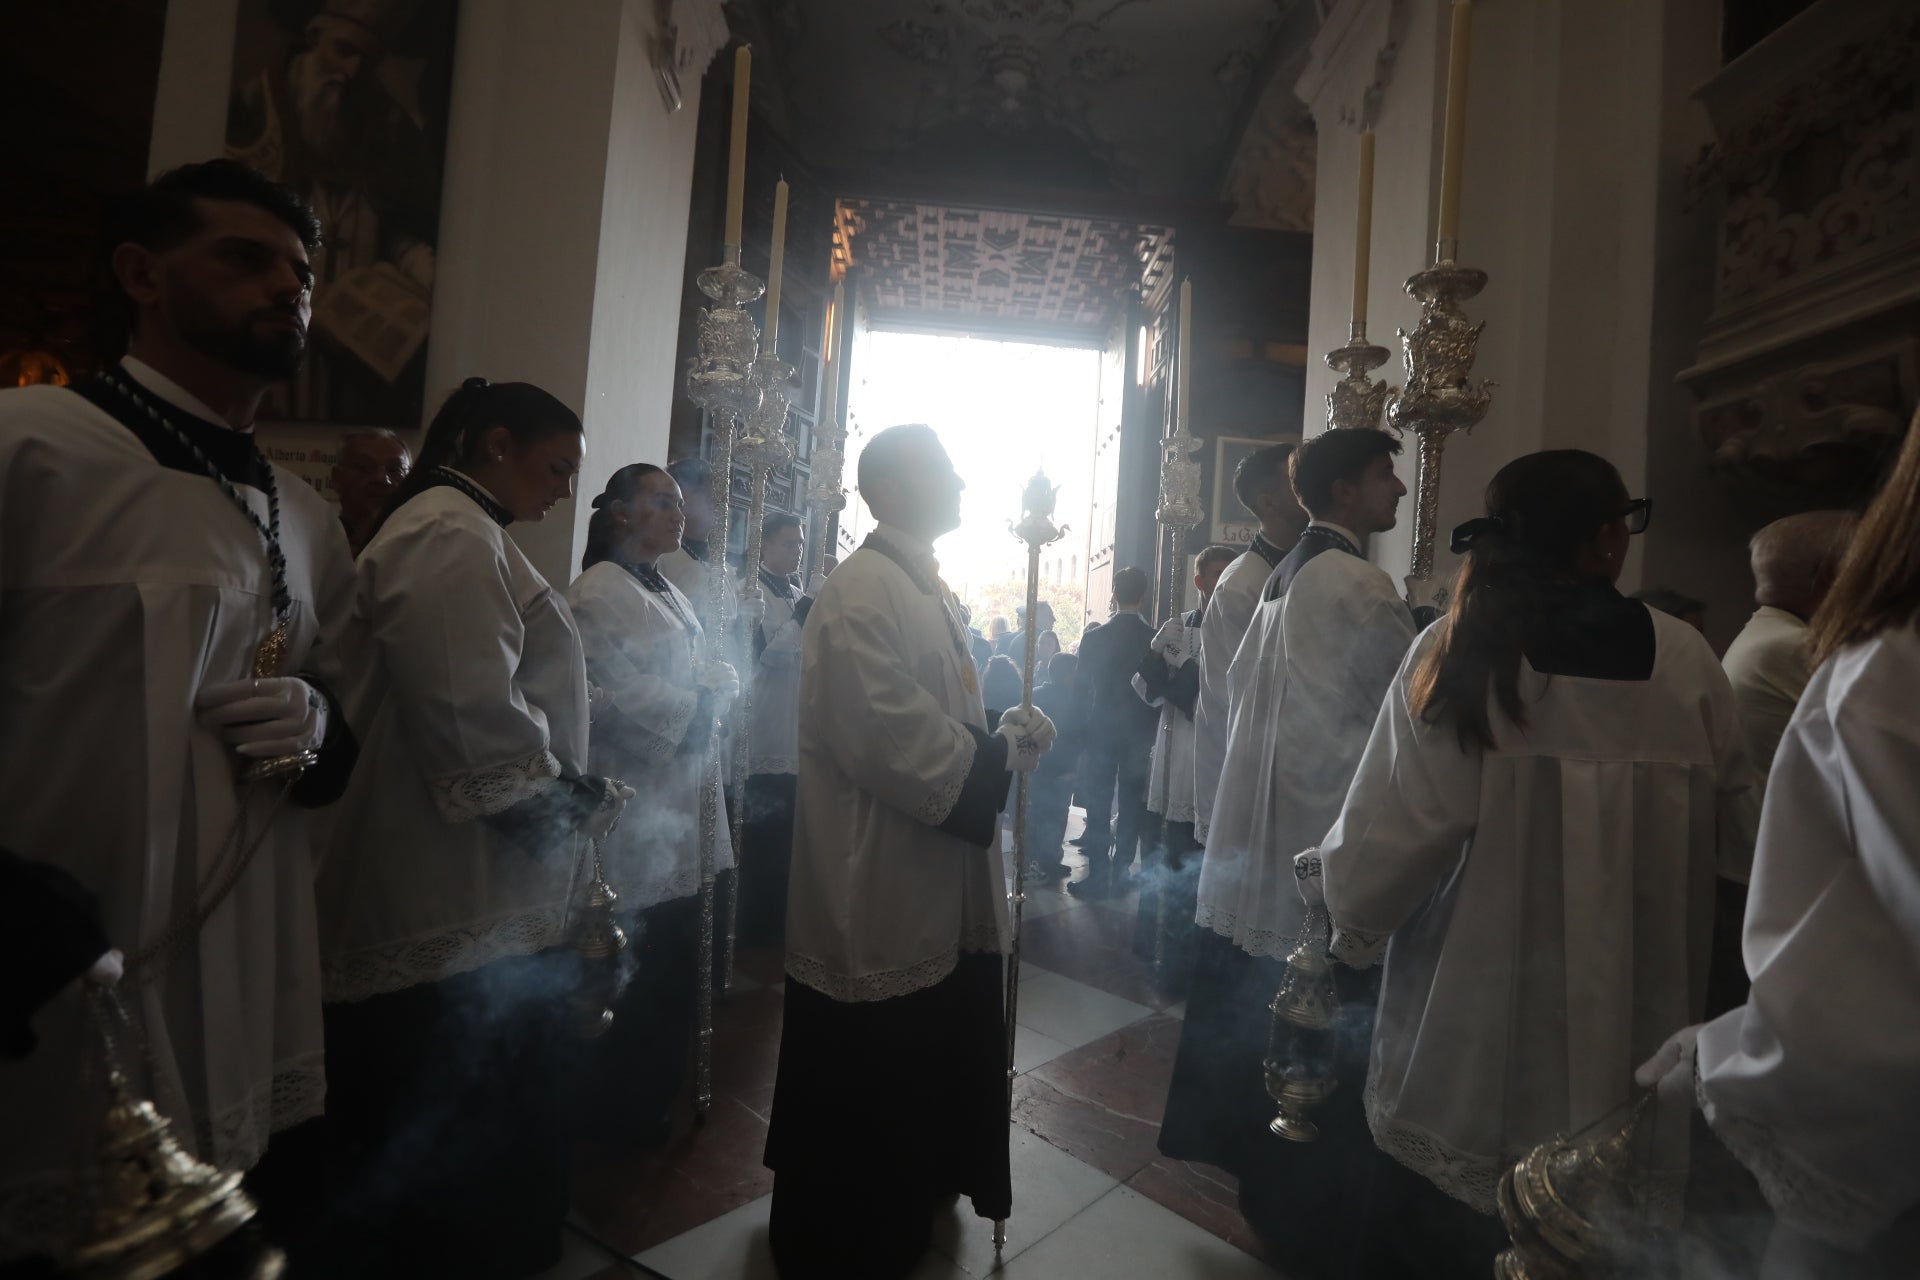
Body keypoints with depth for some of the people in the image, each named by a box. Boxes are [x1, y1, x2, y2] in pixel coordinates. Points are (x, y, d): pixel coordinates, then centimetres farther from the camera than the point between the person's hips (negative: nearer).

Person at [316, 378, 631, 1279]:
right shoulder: (450, 536, -16)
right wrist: (569, 803, -12)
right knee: (471, 1148, 5)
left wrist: (569, 796, 11)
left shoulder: (460, 532, 19)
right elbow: (477, 719, -26)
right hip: (463, 910, -11)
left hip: (469, 898, 11)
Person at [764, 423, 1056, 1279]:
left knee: (920, 1072, 25)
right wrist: (998, 758, -16)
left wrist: (1003, 732, 0)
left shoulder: (924, 587, 12)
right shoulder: (860, 594, -20)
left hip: (929, 886, 10)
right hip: (874, 892, -10)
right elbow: (884, 736, -26)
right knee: (861, 1091, 10)